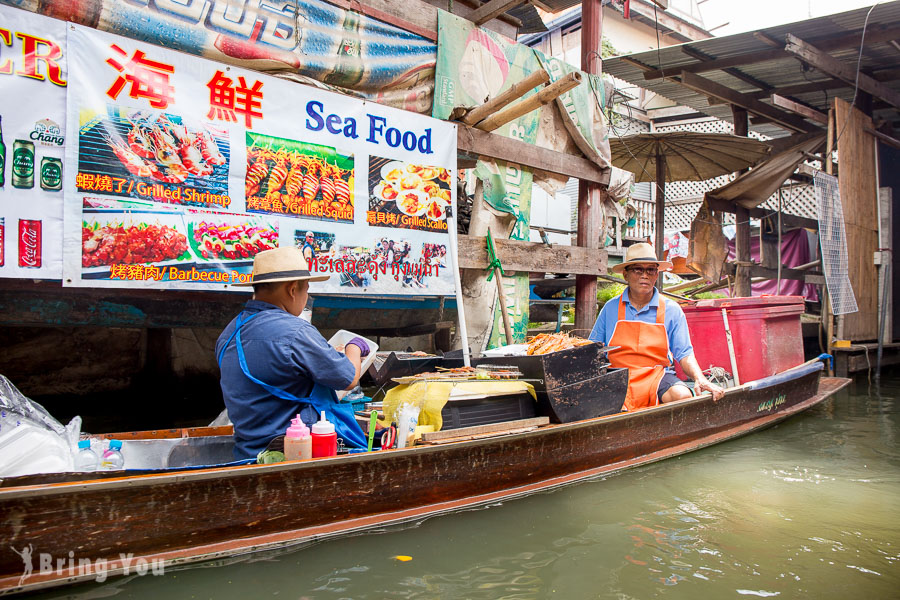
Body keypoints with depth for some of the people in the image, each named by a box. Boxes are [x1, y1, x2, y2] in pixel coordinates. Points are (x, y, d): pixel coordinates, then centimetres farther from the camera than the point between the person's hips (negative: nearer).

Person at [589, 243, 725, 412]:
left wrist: (700, 379, -13)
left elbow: (684, 354, 6)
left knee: (682, 395, -30)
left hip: (657, 377, 2)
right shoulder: (611, 308, 8)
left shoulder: (671, 310, 8)